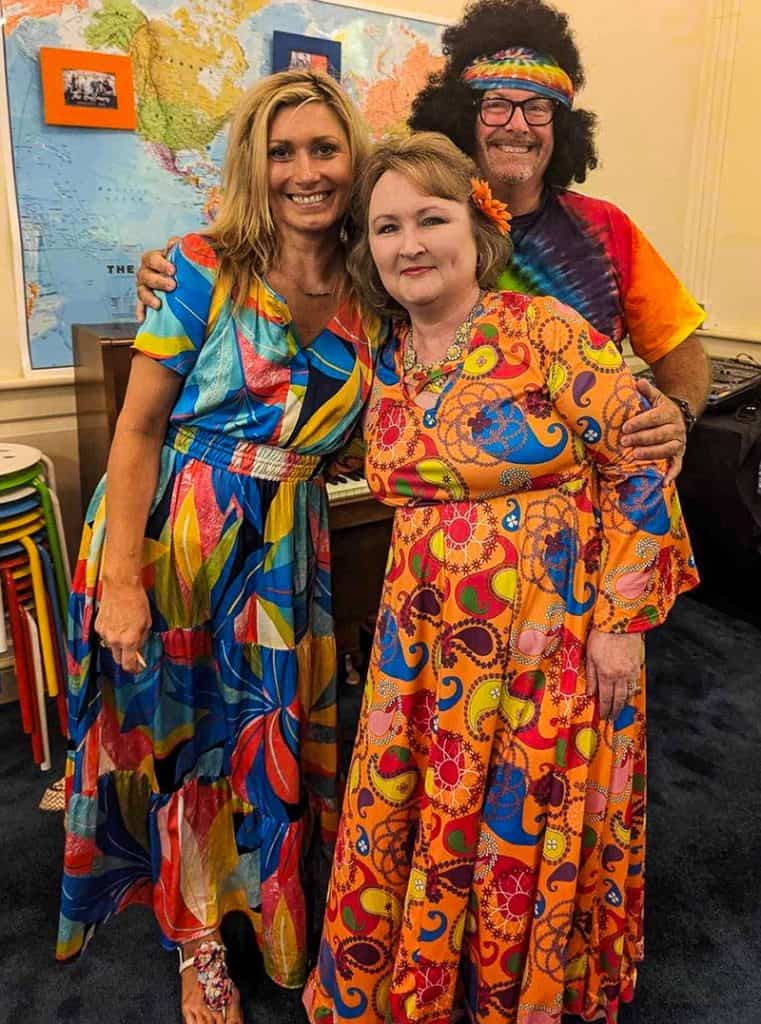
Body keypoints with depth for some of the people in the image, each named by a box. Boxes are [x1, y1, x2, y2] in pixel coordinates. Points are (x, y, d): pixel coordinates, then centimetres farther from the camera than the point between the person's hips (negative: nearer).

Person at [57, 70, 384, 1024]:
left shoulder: (371, 289, 2)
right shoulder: (204, 268, -10)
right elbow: (137, 428, -11)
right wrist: (120, 580, -17)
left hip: (286, 542, 3)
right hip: (177, 533, -3)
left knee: (277, 730, 14)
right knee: (181, 736, 12)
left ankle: (270, 905, 43)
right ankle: (200, 945, 38)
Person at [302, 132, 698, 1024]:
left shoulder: (545, 331, -13)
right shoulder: (386, 359, 4)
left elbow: (640, 468, -12)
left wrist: (622, 622, -13)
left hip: (552, 630, -5)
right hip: (428, 635, 5)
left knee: (526, 827, 10)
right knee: (405, 821, 15)